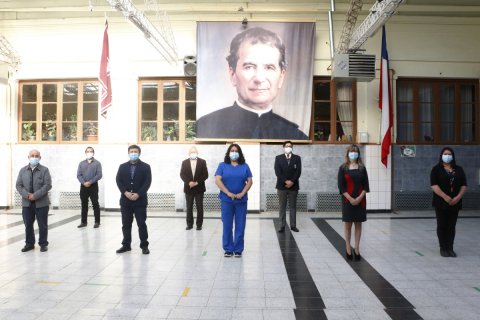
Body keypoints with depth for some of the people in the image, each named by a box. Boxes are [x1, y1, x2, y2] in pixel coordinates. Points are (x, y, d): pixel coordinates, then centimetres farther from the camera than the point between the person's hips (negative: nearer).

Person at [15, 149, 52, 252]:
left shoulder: (44, 170, -1)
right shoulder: (23, 170, 10)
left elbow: (47, 185, -9)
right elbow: (18, 185, 5)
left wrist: (35, 195, -16)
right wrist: (27, 195, -12)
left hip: (41, 203, -3)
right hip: (26, 203, 3)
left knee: (42, 225, 4)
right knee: (28, 224, 10)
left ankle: (43, 244, 16)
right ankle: (29, 244, 24)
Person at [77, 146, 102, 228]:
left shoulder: (97, 163, 2)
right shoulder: (81, 163, 12)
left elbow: (99, 175, -6)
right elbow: (78, 175, 5)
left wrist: (90, 182, -14)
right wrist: (84, 183, -11)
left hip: (93, 186, -3)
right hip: (83, 187, 3)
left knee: (95, 204, -1)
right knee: (84, 204, 9)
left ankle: (97, 222, 6)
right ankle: (83, 222, 18)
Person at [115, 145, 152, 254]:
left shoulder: (145, 167, 1)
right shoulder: (122, 166, 10)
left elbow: (147, 182, -6)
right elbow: (119, 181, 4)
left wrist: (138, 194, -16)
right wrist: (125, 192, -11)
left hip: (140, 200, -3)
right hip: (125, 200, 3)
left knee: (142, 224, 1)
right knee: (126, 224, 10)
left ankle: (144, 245, 10)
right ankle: (126, 245, 21)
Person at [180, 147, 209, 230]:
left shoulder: (202, 162, 1)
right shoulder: (184, 162, 6)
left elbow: (205, 175, -4)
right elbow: (182, 174, 1)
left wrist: (196, 182, -14)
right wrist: (189, 182, -15)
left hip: (199, 188, -1)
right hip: (188, 188, 1)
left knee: (199, 207, 3)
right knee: (189, 207, 6)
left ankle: (199, 224, 12)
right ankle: (189, 224, 16)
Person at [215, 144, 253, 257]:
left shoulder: (245, 166, 9)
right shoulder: (222, 165, 6)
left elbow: (249, 181, 5)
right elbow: (218, 180, -3)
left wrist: (242, 193, -9)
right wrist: (228, 193, -12)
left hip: (241, 200, 1)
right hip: (226, 200, -1)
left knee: (240, 226, 3)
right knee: (227, 225, 4)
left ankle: (238, 250, 15)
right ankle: (228, 249, 17)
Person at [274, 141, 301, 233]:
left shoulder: (297, 158, 6)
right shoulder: (278, 158, 5)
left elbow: (298, 171, -3)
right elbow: (278, 172, -5)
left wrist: (292, 182, -14)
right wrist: (286, 181, -15)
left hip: (293, 185, 1)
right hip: (282, 185, 0)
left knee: (293, 206, 6)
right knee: (282, 206, 3)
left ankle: (293, 225, 12)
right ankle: (282, 225, 8)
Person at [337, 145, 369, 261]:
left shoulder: (362, 168, 6)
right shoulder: (343, 168, 0)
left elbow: (366, 185, 3)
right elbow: (341, 186, -4)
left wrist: (360, 197, -11)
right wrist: (350, 198, -13)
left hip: (360, 200, 2)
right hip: (347, 200, -2)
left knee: (358, 224, 6)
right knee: (348, 225, 3)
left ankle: (357, 249, 14)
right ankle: (348, 249, 12)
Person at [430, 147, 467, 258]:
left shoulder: (459, 169, 11)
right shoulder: (437, 169, -1)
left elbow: (464, 185, 6)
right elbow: (434, 185, -10)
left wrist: (458, 197, -10)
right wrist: (445, 197, -19)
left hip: (455, 203, 3)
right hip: (441, 203, -3)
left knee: (451, 226, 6)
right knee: (442, 226, 2)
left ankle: (450, 248, 12)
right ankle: (443, 248, 8)